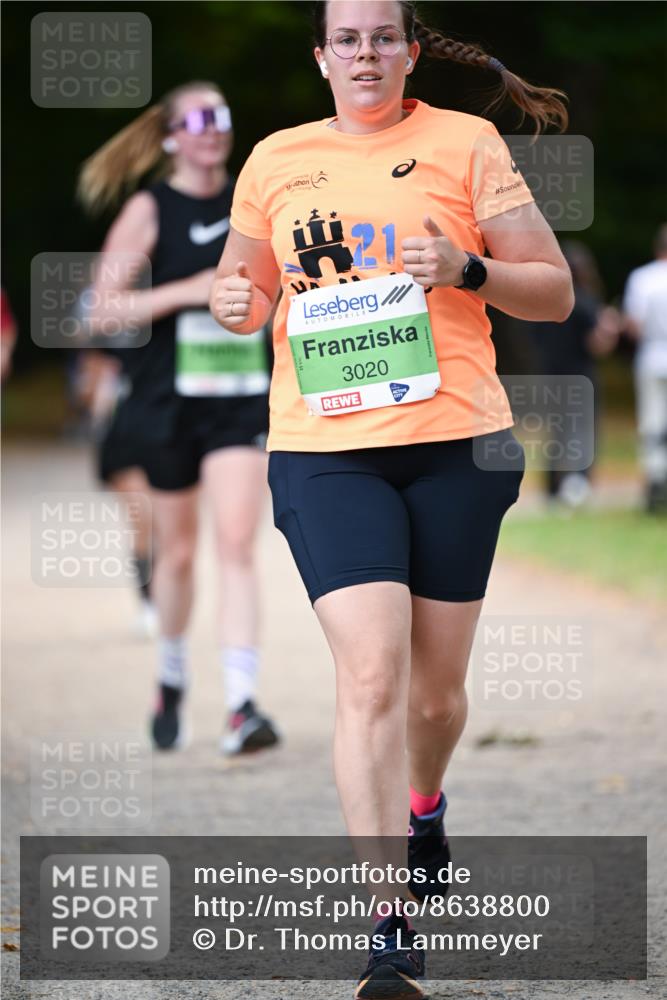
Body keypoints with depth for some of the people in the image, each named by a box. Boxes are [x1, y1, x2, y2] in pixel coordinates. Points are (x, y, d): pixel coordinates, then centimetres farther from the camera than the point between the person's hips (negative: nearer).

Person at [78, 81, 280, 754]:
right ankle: (171, 680, 37)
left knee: (236, 546, -13)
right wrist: (188, 290, -20)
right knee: (177, 552, 12)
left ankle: (242, 707, -20)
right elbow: (104, 309, -12)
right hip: (169, 399, -1)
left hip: (241, 400, 1)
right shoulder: (149, 211, -5)